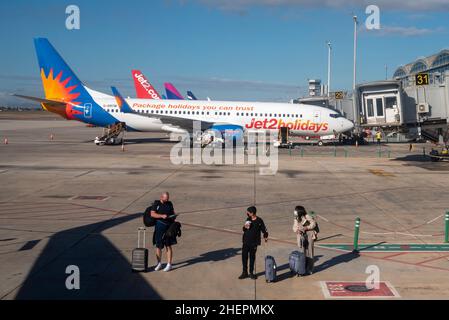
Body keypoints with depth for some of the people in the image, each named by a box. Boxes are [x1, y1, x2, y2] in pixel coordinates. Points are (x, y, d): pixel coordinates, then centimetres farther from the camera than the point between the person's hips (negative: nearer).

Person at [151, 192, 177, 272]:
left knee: (168, 246, 2)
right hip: (159, 227, -2)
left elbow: (173, 212, 18)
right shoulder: (156, 204, -2)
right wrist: (162, 216, -22)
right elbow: (152, 214, -10)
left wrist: (174, 217, -3)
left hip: (169, 227, 2)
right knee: (158, 246, 5)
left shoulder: (170, 203, 9)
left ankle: (169, 264, 8)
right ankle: (159, 264, 21)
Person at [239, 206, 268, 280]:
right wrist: (245, 227, -6)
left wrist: (265, 236, -14)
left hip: (254, 243, -4)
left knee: (252, 257, 7)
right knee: (244, 257, 4)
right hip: (246, 242, 4)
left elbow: (264, 230, -4)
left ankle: (251, 273, 20)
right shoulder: (248, 220, 5)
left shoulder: (259, 221, -8)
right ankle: (245, 272, 16)